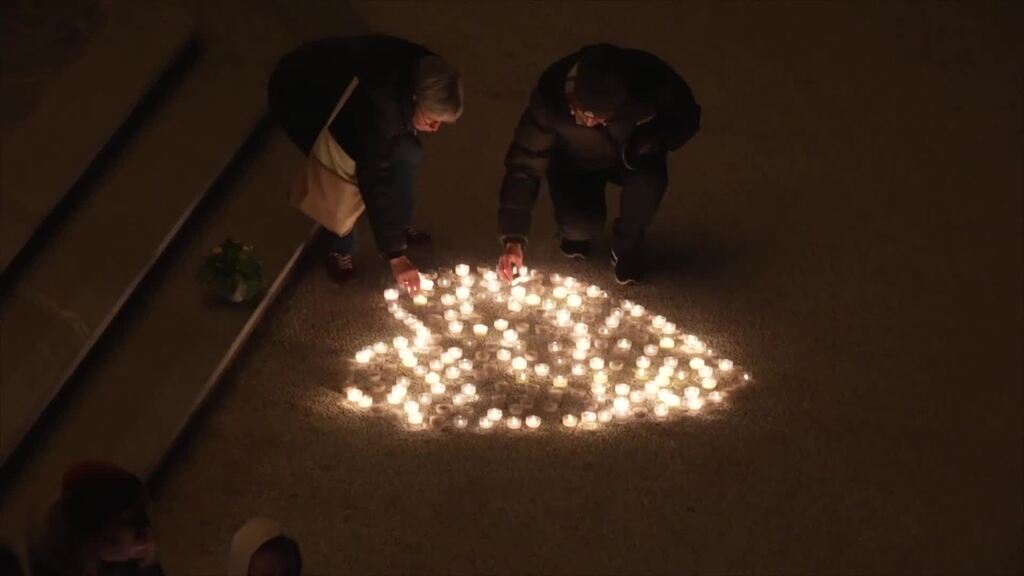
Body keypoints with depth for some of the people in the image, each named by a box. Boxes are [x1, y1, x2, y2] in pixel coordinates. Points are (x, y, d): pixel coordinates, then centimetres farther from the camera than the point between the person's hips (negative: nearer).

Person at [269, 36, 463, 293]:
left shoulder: (425, 75, -19)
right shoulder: (380, 105, -42)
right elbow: (374, 180, -38)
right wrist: (395, 255, -34)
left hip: (341, 83, 7)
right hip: (300, 95, -7)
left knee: (407, 153, -5)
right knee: (354, 174, -23)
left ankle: (400, 228, 17)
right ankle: (340, 248, 1)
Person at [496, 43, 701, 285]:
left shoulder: (650, 81, -36)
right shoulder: (550, 94, -36)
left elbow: (686, 118, -14)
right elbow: (525, 164, -29)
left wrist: (649, 142, -34)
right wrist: (513, 239, -33)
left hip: (631, 156, 1)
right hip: (575, 162, -1)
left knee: (649, 180, -33)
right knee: (579, 226, -27)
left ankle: (626, 245, -1)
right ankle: (579, 232, 13)